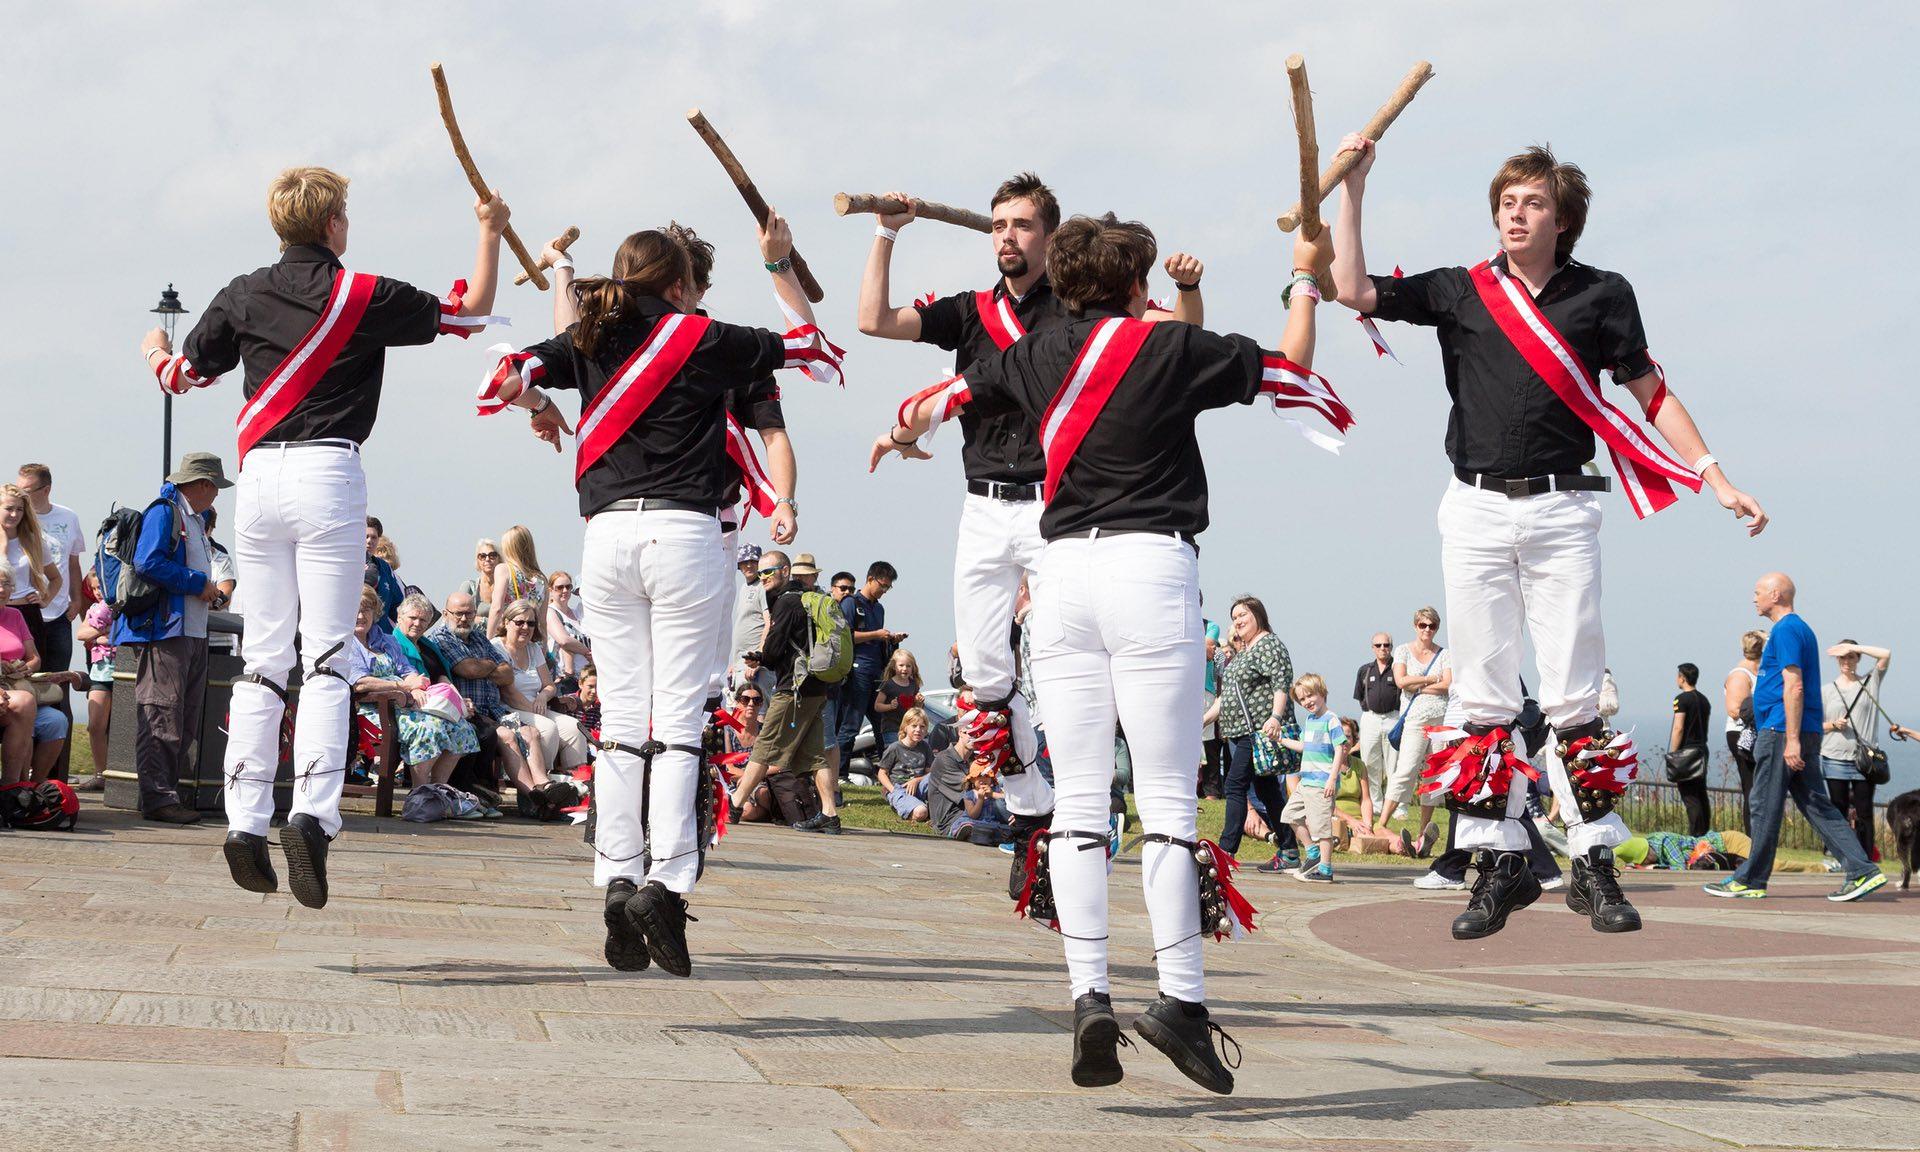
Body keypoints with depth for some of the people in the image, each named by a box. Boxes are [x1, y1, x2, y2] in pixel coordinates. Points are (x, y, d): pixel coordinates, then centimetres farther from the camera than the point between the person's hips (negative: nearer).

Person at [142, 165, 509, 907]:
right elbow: (469, 315, 10)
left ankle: (245, 822, 5)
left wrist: (155, 346, 40)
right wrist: (490, 234, 20)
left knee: (262, 658, 9)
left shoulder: (243, 296, 9)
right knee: (326, 657, -6)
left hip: (259, 477, 4)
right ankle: (313, 811, -21)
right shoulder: (364, 297, 0)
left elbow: (187, 372, 20)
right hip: (327, 474, -4)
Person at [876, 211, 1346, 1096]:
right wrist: (1305, 280, 32)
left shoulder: (1035, 357, 13)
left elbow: (944, 397, 29)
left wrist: (903, 435, 52)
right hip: (1151, 563, -4)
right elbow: (1285, 369, 14)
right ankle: (1181, 996, -9)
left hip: (1062, 571, 4)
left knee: (1078, 795, 3)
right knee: (1167, 793, -4)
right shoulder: (1171, 347, 2)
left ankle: (1088, 997, -6)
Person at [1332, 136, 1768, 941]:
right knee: (1485, 697, 2)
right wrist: (1353, 188, -3)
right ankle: (1500, 865, 7)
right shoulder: (1461, 292, 8)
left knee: (1573, 696, -3)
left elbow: (1651, 394, 7)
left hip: (1561, 510, -2)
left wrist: (1718, 480, 0)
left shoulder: (1601, 294, 4)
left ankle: (1593, 864, 2)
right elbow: (1354, 291, 1)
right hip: (1476, 511, 2)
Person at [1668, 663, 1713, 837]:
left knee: (1690, 797, -9)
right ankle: (1704, 833, 15)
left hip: (1686, 751, -8)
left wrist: (1673, 756, -12)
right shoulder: (1704, 700, 15)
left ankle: (1695, 835, -13)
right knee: (1701, 797, 11)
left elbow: (1678, 728, -15)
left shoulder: (1682, 699, -9)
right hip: (1702, 750, 8)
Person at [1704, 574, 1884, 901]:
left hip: (1781, 731, -10)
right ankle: (1862, 871, -1)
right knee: (1816, 804, 6)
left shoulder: (1786, 630, -11)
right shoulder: (1800, 628, 21)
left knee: (1765, 808, -2)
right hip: (1801, 735, 10)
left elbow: (1794, 686, -19)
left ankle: (1750, 881, 4)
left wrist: (1792, 739, -23)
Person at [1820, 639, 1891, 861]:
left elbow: (1886, 655, -4)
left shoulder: (1871, 682, 10)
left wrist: (1852, 647, -5)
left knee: (1864, 813, -2)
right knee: (1838, 811, 0)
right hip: (1834, 759, 1)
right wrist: (1834, 724, -8)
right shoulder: (1826, 690, 12)